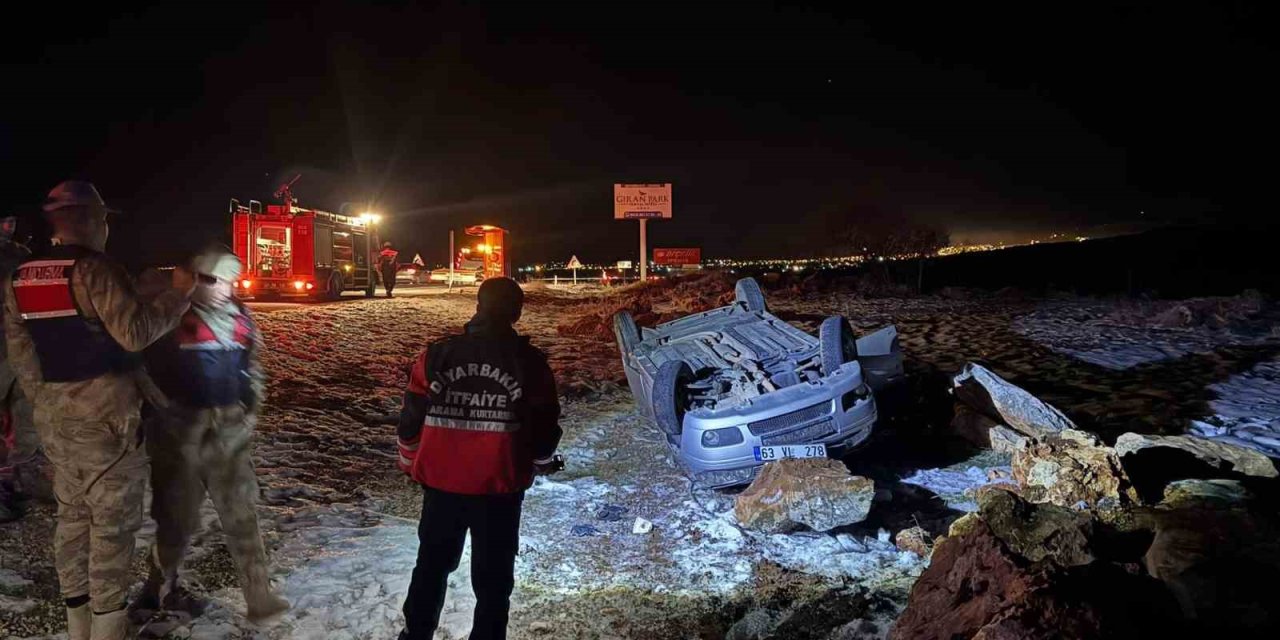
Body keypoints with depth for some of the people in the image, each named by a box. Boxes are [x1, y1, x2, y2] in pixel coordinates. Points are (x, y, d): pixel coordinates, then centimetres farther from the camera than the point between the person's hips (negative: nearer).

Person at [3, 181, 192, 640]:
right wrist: (177, 297, -12)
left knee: (72, 513, 16)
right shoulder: (93, 269, -16)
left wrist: (46, 403, 21)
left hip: (54, 417, 8)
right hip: (106, 416, -8)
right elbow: (134, 333, -23)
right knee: (112, 518, 2)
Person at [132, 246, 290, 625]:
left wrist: (250, 408, 13)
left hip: (230, 430, 4)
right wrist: (161, 412, -8)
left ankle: (260, 598, 1)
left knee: (240, 512, 0)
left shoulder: (239, 318, 8)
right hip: (181, 429, -4)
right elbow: (148, 368, -5)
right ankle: (161, 587, 34)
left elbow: (251, 368, 18)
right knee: (179, 513, 9)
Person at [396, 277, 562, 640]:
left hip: (441, 481, 2)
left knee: (432, 563, 23)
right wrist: (542, 462, 17)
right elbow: (544, 427, -4)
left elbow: (411, 419, 0)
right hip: (500, 486, -2)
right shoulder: (529, 362, -8)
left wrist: (411, 464, 18)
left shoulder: (438, 355, -4)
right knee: (493, 574, 13)